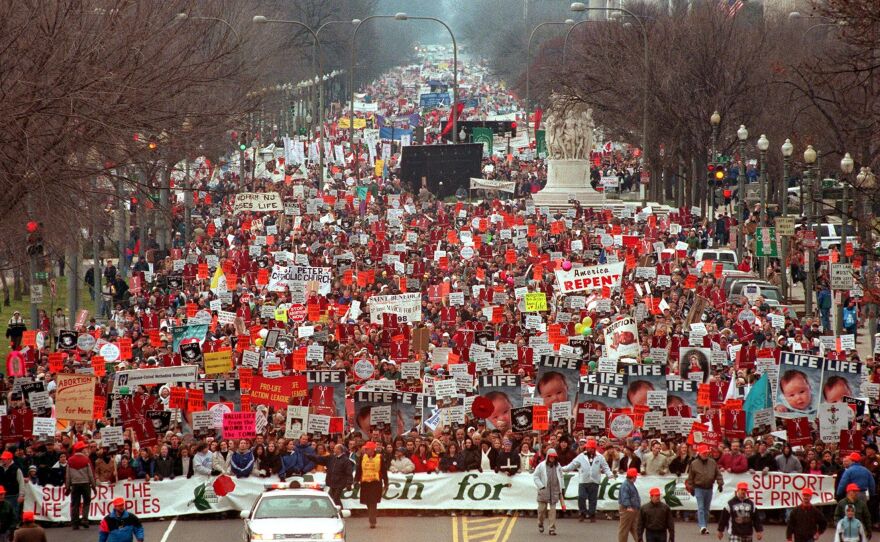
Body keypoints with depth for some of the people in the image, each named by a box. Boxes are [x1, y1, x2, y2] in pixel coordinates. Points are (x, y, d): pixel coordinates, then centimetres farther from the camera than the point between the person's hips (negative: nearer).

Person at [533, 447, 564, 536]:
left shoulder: (558, 466, 8)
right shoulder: (541, 466, -3)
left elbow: (560, 478, 18)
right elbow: (535, 476, -1)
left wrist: (560, 490, 14)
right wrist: (541, 486, -9)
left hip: (554, 491, 2)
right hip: (544, 491, -2)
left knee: (553, 510, -3)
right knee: (542, 508, 4)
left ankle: (552, 529, -3)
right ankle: (540, 524, 30)